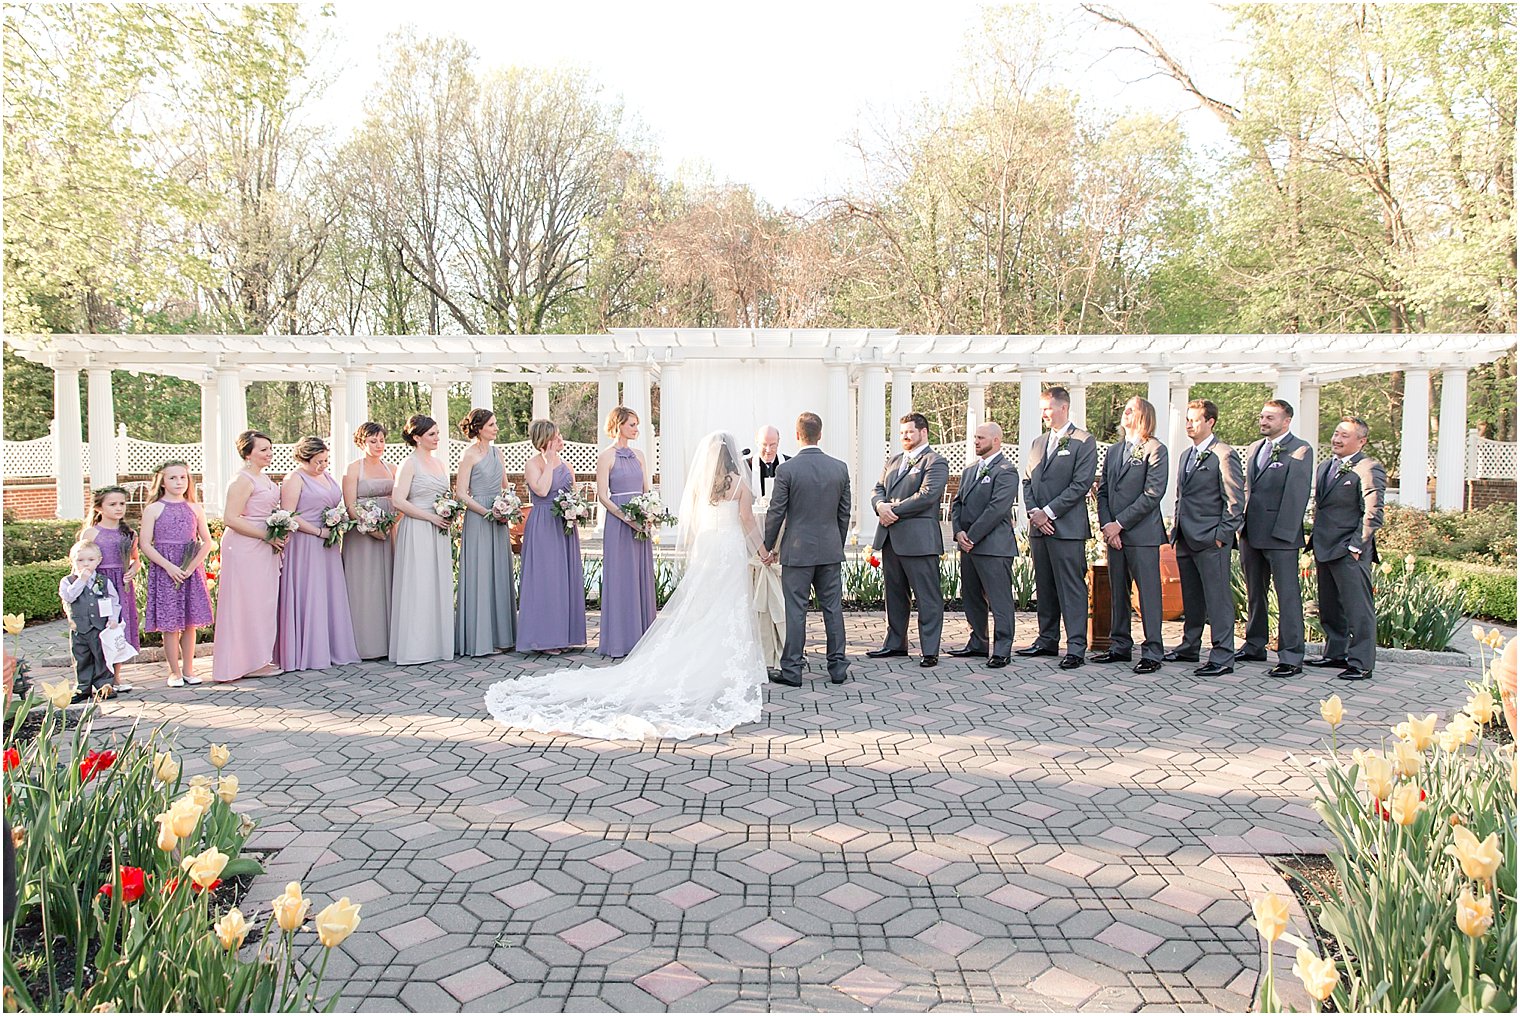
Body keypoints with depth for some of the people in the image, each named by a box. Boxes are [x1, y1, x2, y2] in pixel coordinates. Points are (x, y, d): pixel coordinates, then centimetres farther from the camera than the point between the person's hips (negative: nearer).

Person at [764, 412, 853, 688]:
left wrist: (769, 547, 5)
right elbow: (844, 513, 8)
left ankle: (792, 671, 7)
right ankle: (838, 667, 16)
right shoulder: (840, 468, 2)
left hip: (797, 550, -4)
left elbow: (776, 513, -7)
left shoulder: (787, 469, -10)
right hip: (830, 550, 4)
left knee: (796, 611, 1)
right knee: (833, 608, 10)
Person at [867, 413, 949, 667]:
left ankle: (930, 650, 3)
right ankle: (895, 643, 26)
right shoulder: (893, 460, 20)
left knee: (928, 597, -2)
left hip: (919, 538, -8)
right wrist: (880, 505, -8)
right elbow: (878, 489, 15)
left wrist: (895, 510, -15)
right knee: (894, 593, 15)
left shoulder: (935, 462, -5)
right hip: (890, 537, 8)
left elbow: (927, 495, -16)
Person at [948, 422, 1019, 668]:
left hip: (994, 546, -9)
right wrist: (958, 532, -2)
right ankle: (978, 643, 26)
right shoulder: (970, 470, 18)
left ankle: (1001, 650, 3)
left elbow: (997, 509, -17)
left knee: (999, 600, -3)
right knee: (971, 597, 15)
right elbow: (957, 502, 15)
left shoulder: (1006, 471, -9)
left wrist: (971, 536, -15)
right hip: (968, 546, 9)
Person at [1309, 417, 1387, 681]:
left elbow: (1373, 514, -16)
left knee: (1358, 609, -2)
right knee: (1330, 608, 16)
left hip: (1350, 553, -9)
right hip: (1324, 548, 9)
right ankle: (1336, 654, 27)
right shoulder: (1325, 466, 16)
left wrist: (1355, 546, -17)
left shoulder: (1369, 469, -10)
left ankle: (1361, 664, 4)